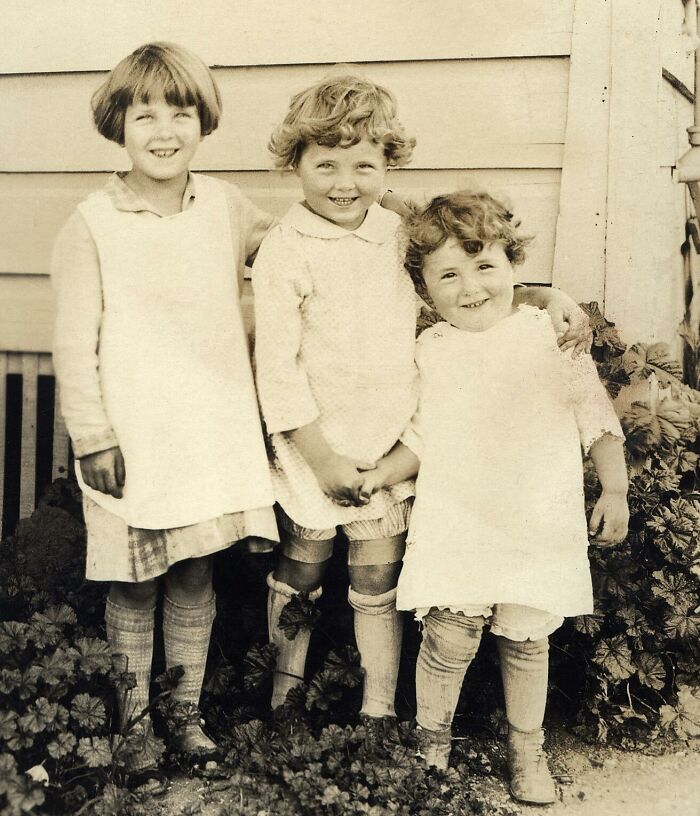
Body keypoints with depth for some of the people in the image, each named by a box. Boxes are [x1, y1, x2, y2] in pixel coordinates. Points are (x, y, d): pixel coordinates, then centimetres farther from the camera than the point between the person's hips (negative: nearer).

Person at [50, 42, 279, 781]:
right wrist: (93, 438, -9)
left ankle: (188, 712, 32)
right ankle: (135, 720, 29)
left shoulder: (224, 205, 1)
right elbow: (74, 342, -8)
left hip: (212, 434, 3)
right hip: (132, 441, -3)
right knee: (133, 589, 10)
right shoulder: (93, 225, -10)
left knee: (196, 581, 15)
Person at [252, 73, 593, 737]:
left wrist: (546, 298, 0)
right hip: (313, 450, -3)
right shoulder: (286, 252, -11)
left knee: (378, 587, 11)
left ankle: (379, 710, 26)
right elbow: (276, 364, -12)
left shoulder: (398, 235, 3)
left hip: (389, 450, 3)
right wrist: (321, 456, -13)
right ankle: (286, 683, 39)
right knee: (298, 572, 15)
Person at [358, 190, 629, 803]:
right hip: (455, 525, 1)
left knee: (527, 642, 9)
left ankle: (526, 748, 31)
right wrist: (379, 474, 1)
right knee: (450, 640, -3)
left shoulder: (554, 338, -2)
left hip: (538, 529, 0)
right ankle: (431, 740, 23)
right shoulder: (431, 352, 4)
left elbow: (598, 420, 4)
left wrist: (615, 490, 1)